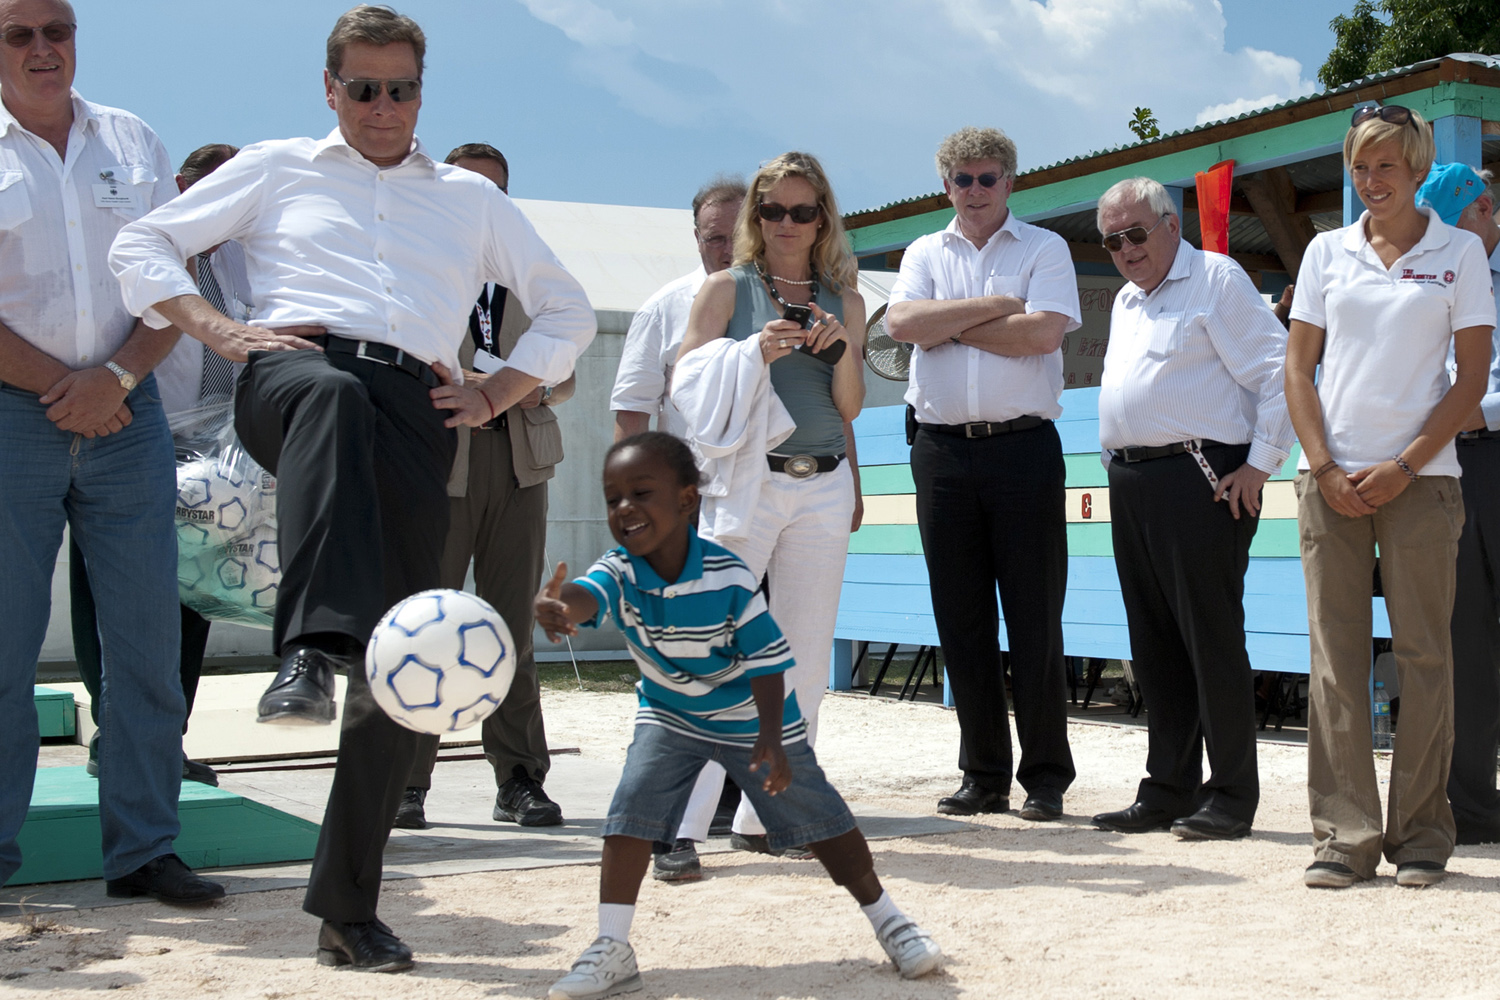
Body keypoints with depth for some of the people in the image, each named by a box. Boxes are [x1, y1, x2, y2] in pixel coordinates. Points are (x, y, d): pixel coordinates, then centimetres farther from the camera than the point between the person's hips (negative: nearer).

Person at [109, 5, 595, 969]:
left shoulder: (472, 198, 27)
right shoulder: (277, 168, 23)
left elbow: (568, 311, 29)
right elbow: (143, 245, 20)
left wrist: (494, 394, 13)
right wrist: (222, 330, 2)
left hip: (415, 410, 2)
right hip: (297, 365, -2)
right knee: (333, 395, -43)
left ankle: (347, 908, 2)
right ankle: (311, 653, -58)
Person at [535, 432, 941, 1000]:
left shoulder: (730, 579, -28)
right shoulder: (619, 571, -22)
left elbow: (766, 663, -20)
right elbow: (586, 596, -46)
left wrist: (769, 739, -30)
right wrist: (558, 607, -70)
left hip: (750, 718, -2)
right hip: (670, 716, 2)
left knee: (818, 816, 4)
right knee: (630, 811, -16)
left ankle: (885, 917, 25)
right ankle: (612, 951, -7)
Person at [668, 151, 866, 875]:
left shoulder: (843, 299, 12)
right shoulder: (728, 288, 4)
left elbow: (850, 407, 9)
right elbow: (688, 380, -1)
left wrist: (842, 349, -9)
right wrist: (754, 350, -14)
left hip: (823, 487, 4)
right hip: (743, 483, -4)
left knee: (804, 656, 5)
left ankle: (765, 816, 14)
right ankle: (681, 822, -11)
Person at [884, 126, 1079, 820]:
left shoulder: (1044, 249, 6)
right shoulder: (926, 253, 15)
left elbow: (1043, 332, -11)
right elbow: (902, 322, -5)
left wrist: (949, 323, -4)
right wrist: (995, 306, -6)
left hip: (1023, 446, -3)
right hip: (942, 450, 3)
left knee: (1035, 619, -1)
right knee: (962, 620, 6)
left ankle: (1045, 776, 6)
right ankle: (983, 774, 15)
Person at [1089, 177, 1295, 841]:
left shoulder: (1216, 280, -4)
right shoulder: (1125, 301, 22)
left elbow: (1278, 370, -10)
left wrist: (1260, 464, -14)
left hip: (1199, 478, -8)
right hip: (1130, 484, 8)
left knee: (1210, 637, -7)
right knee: (1153, 642, 9)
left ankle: (1231, 797, -1)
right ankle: (1166, 790, 15)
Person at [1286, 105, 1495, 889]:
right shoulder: (1327, 252, 10)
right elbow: (1299, 367, 9)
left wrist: (1404, 467, -8)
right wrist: (1325, 469, -3)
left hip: (1419, 476, -2)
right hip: (1333, 477, 2)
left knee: (1424, 655, 0)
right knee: (1335, 655, 0)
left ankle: (1422, 835, 9)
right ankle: (1345, 837, 5)